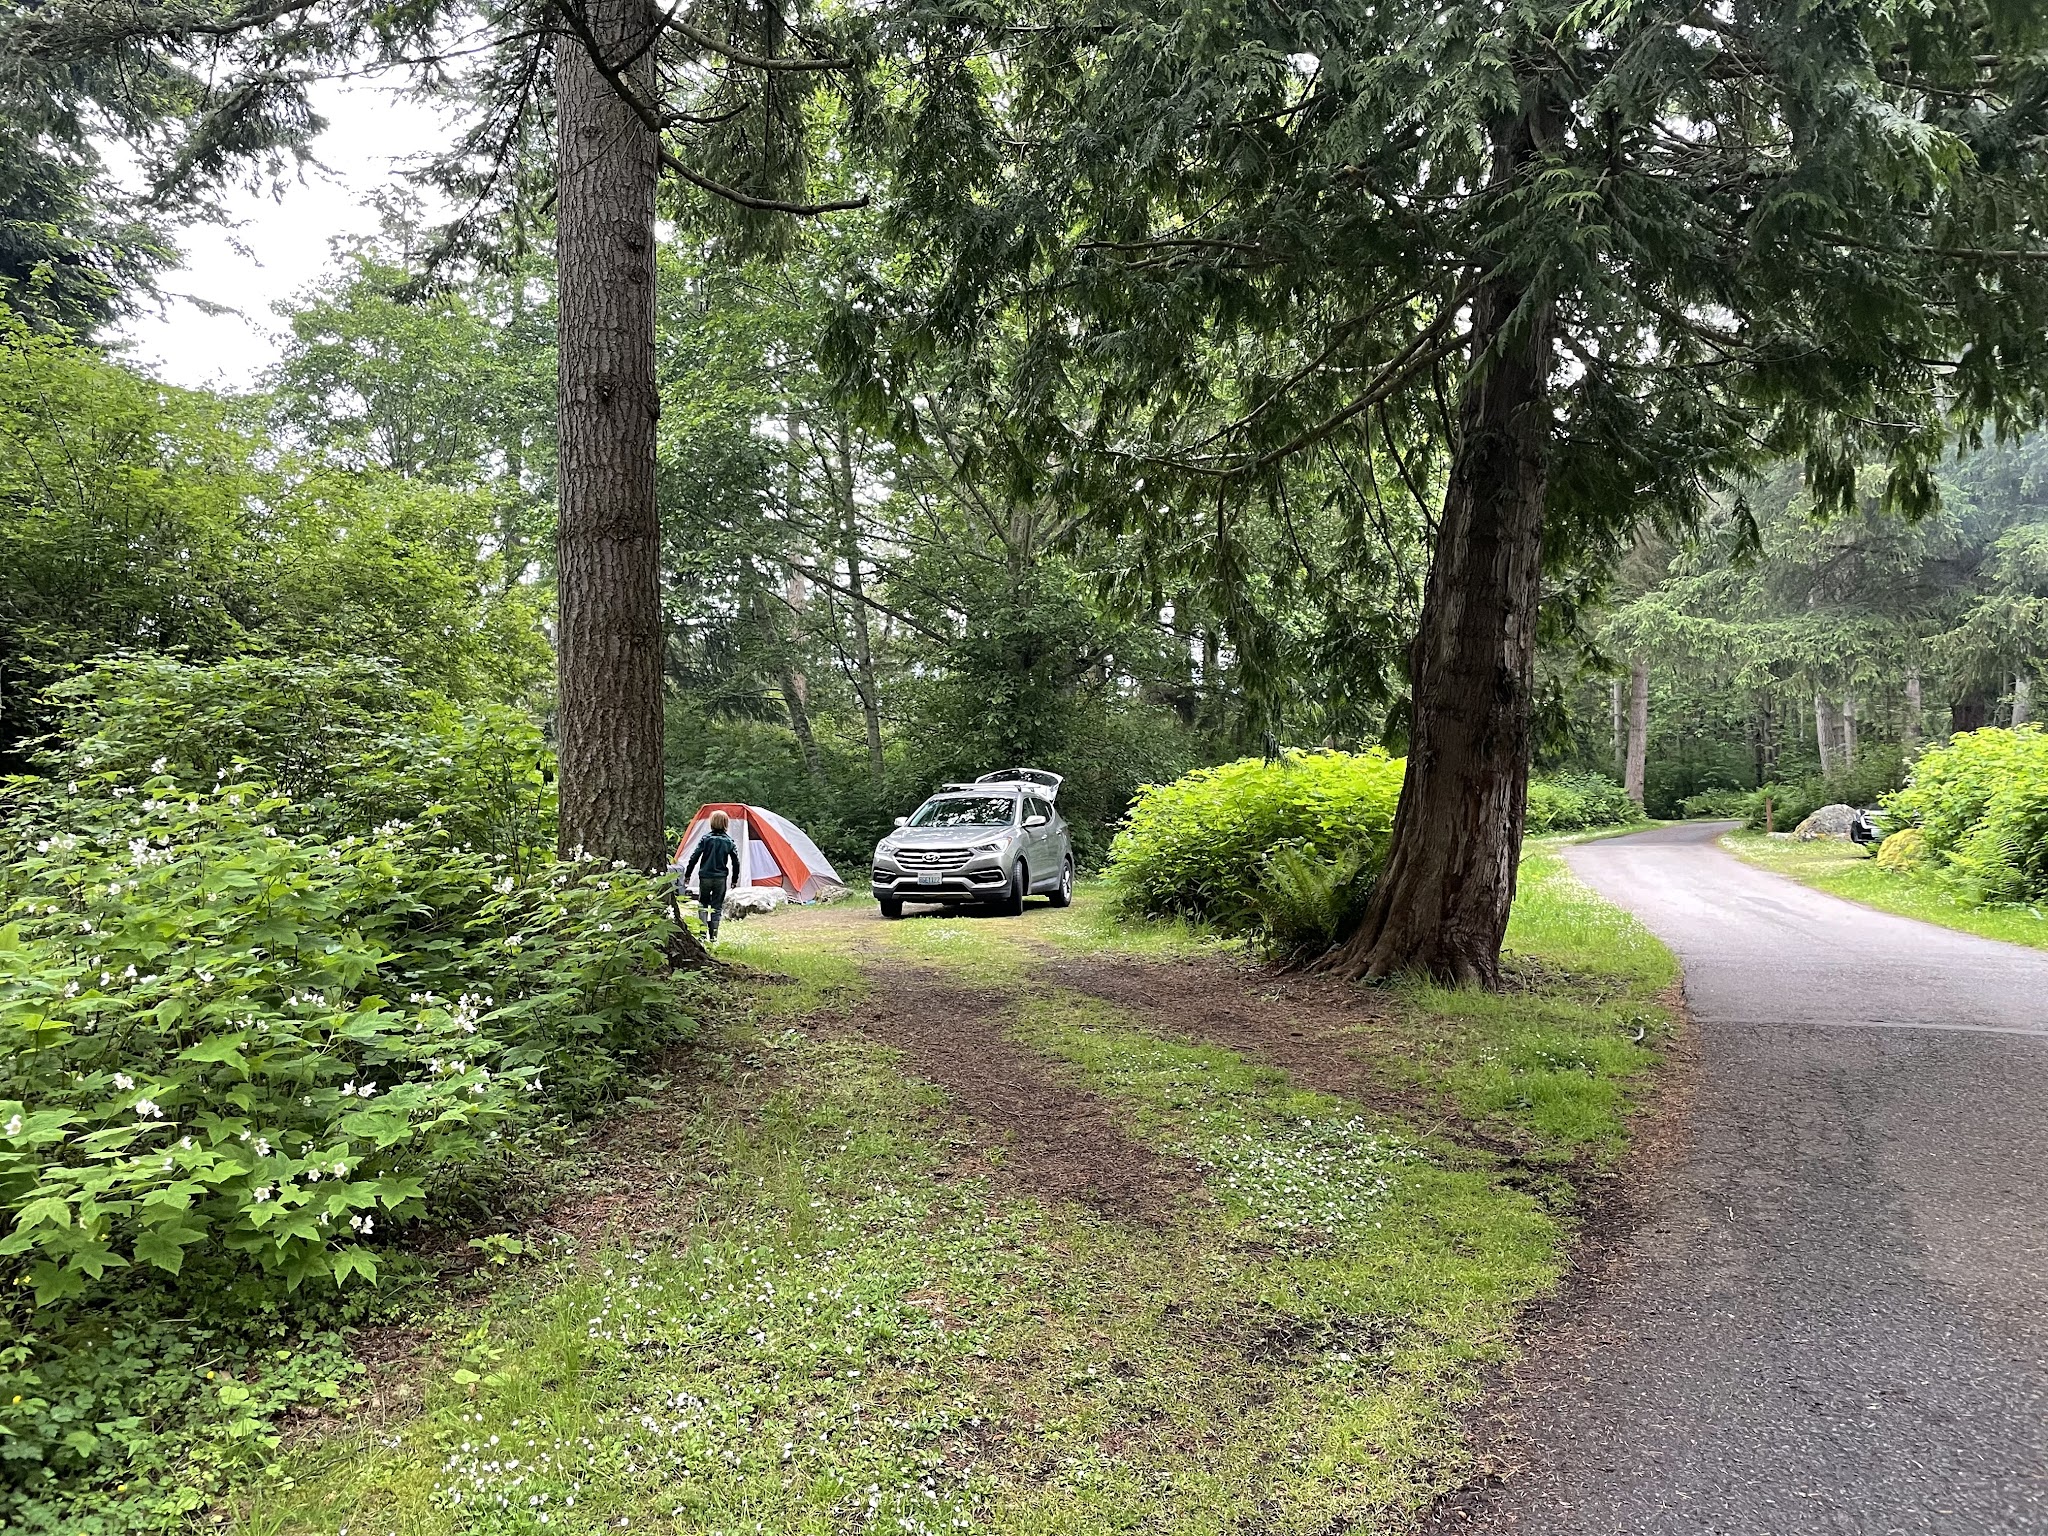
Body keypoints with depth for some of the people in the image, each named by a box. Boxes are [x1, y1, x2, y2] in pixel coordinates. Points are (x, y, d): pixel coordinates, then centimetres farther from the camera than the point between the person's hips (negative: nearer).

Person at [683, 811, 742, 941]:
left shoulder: (705, 838, -5)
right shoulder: (729, 842, 0)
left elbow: (694, 857, -6)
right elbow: (736, 862, 1)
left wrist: (687, 874, 3)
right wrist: (734, 880, 12)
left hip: (705, 877, -1)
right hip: (721, 878, 1)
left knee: (703, 905, 12)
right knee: (717, 907, 8)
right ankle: (713, 936, 5)